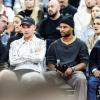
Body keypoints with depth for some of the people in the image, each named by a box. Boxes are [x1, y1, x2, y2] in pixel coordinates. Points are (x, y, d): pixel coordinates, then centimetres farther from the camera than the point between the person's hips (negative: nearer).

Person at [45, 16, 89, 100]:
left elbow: (84, 62, 2)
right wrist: (55, 69, -9)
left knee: (81, 79, -38)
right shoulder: (54, 45, 19)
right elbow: (50, 62, 13)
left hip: (75, 72, -2)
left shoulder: (80, 44, 11)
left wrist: (72, 69, -15)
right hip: (57, 73, 2)